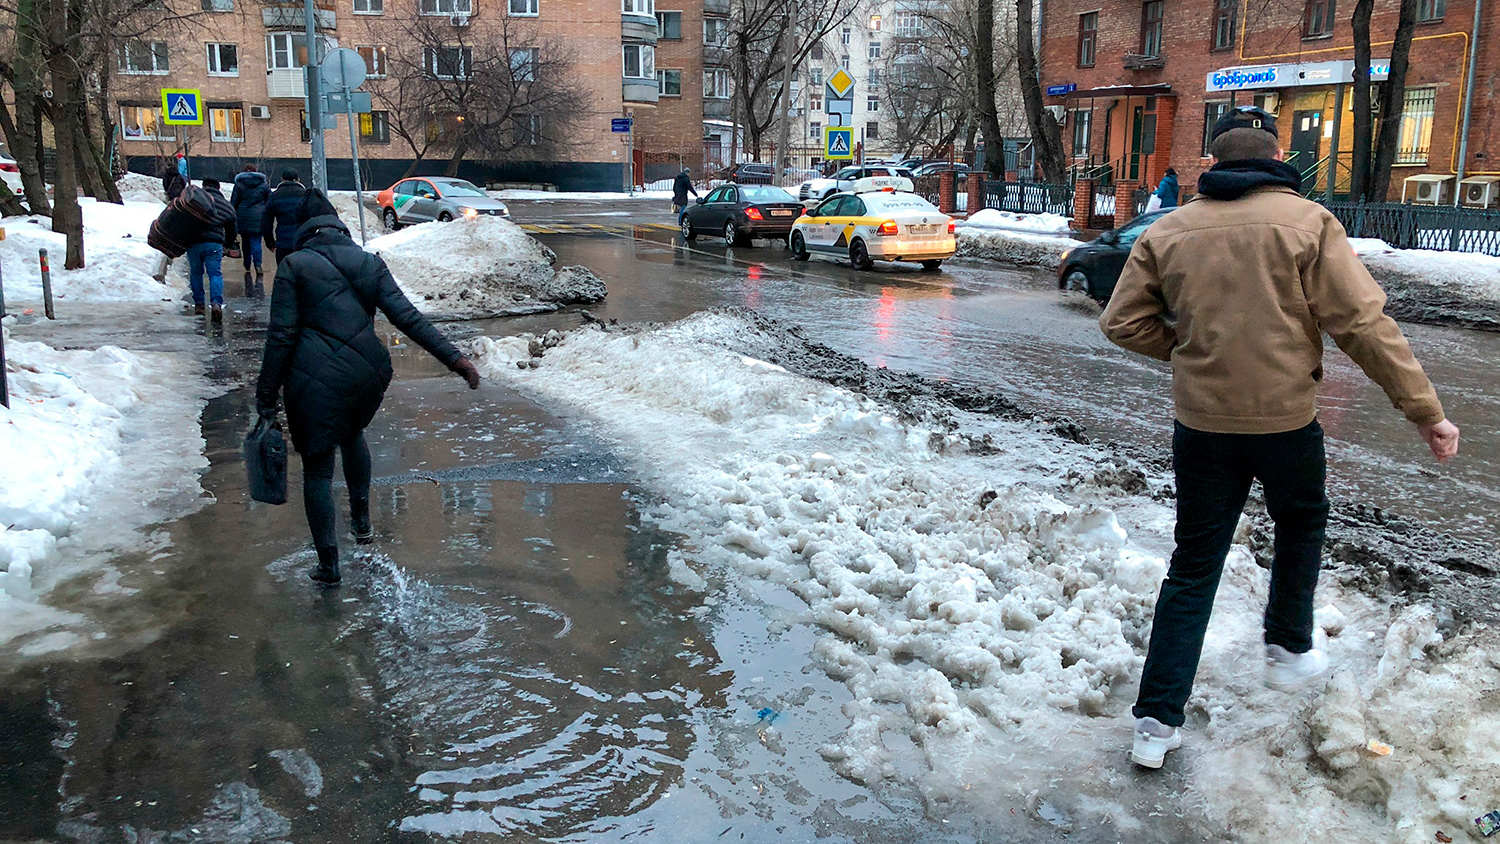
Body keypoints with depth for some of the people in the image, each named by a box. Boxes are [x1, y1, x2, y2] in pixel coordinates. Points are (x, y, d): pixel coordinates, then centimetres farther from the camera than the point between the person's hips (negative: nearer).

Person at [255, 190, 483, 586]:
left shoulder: (294, 265, -4)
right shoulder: (369, 262, 6)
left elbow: (281, 336, -8)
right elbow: (408, 317, -3)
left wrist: (266, 397, -2)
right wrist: (454, 357, -4)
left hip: (315, 379, -4)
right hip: (367, 372, 4)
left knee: (317, 468, 8)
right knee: (352, 433, 34)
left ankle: (328, 564, 12)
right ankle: (362, 520, 41)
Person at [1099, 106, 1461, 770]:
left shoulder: (1167, 231, 1)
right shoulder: (1306, 221, -8)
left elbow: (1122, 322, 2)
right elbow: (1364, 324, -10)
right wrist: (1426, 410, -4)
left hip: (1201, 422, 2)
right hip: (1286, 418, -2)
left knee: (1194, 565, 10)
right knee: (1300, 524, 28)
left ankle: (1156, 720, 8)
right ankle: (1290, 650, 41)